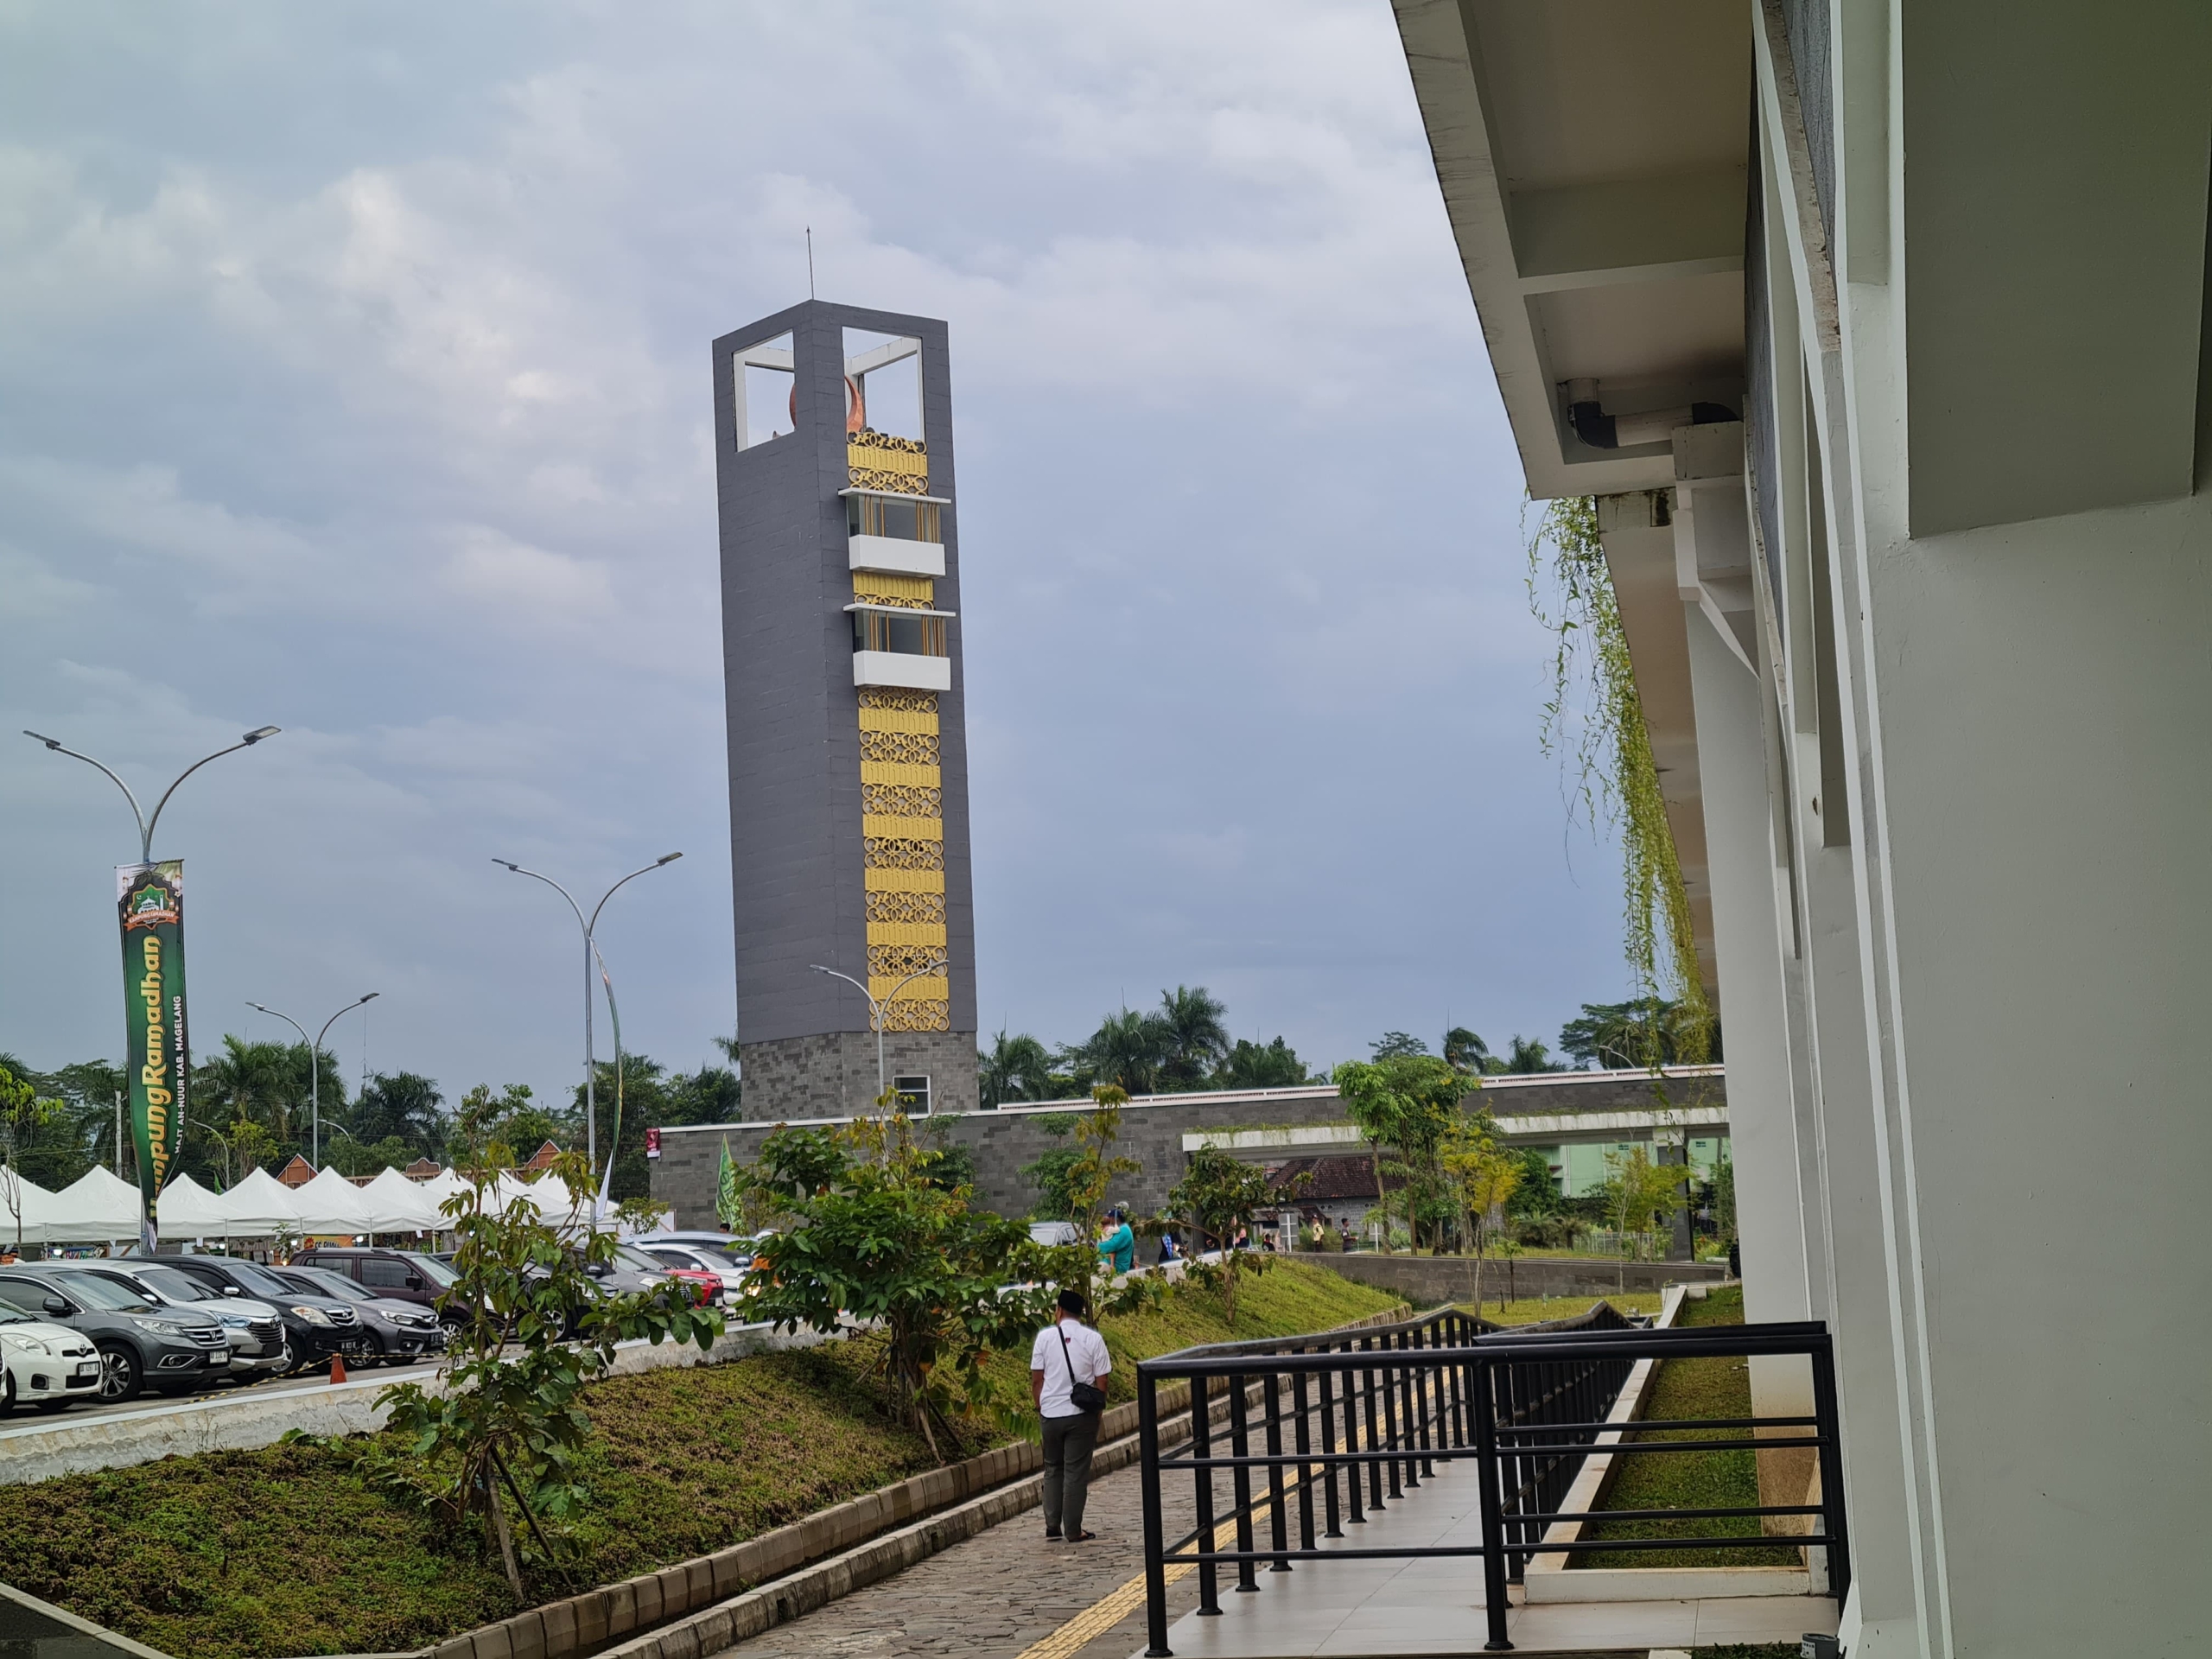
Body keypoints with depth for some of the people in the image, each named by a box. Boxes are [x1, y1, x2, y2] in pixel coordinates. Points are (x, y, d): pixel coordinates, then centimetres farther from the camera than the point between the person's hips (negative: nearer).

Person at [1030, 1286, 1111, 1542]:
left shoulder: (1045, 1336, -2)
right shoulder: (1093, 1339, -3)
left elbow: (1036, 1379, 0)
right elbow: (1101, 1381, -3)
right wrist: (1098, 1412, 10)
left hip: (1051, 1413, 1)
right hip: (1081, 1415, -1)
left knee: (1052, 1469, 16)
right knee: (1076, 1472, 3)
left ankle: (1052, 1526, 14)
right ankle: (1073, 1531, 4)